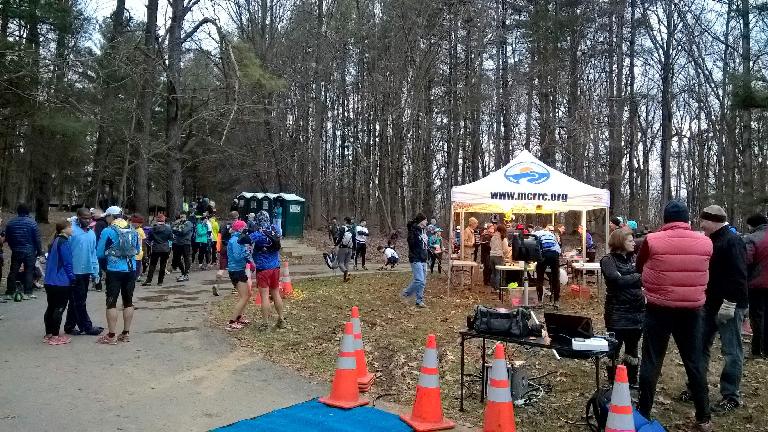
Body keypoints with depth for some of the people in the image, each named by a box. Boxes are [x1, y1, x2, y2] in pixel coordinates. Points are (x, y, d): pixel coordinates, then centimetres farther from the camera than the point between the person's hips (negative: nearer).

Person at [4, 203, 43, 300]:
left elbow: (7, 238, 10)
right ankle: (27, 293, 2)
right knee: (29, 271, 3)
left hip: (15, 251, 3)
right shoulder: (32, 223, -9)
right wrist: (39, 251, 0)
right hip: (29, 251, -3)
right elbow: (37, 239, -9)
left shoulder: (10, 223, 3)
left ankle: (9, 293, 12)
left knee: (13, 272, 9)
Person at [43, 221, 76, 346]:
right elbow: (67, 263, -15)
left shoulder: (54, 242, 13)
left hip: (50, 282, 9)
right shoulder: (64, 243, -15)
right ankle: (55, 336, 1)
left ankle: (48, 334, 22)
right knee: (59, 308, -2)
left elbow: (51, 261, 18)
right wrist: (72, 278, -8)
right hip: (62, 282, -9)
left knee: (51, 307, 15)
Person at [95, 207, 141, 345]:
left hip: (114, 271, -5)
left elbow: (99, 253, -4)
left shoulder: (108, 231, -8)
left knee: (112, 303, 1)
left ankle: (111, 336, 3)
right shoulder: (133, 231, 5)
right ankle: (126, 333, 17)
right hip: (130, 270, 5)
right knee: (128, 302, 11)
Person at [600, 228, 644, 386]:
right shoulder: (608, 260, -8)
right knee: (614, 348, 4)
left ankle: (632, 381, 28)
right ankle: (612, 383, 17)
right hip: (617, 312, -5)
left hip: (637, 311, 6)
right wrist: (640, 276, -18)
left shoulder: (634, 258, 10)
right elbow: (618, 280, -22)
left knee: (633, 348, 15)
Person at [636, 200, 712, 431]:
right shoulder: (705, 243, -3)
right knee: (695, 362, 13)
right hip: (692, 310, 2)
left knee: (651, 362, 6)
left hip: (659, 309, -2)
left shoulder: (652, 241, -11)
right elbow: (704, 273, 15)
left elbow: (639, 268, 6)